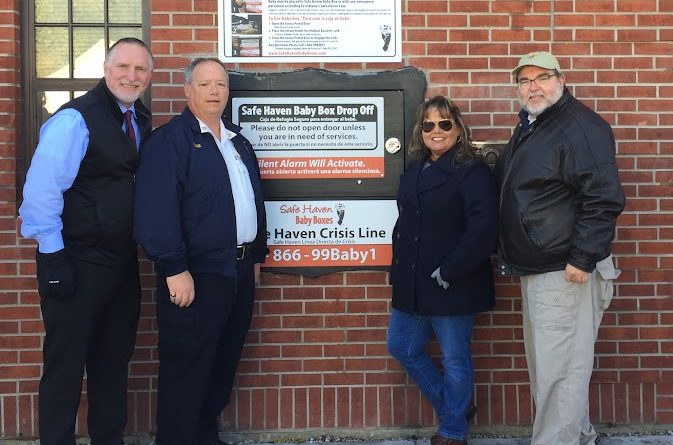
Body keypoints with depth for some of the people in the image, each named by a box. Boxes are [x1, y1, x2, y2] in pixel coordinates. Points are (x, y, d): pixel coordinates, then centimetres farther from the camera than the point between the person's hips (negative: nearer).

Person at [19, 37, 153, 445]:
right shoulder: (75, 119, -14)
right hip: (77, 265, -7)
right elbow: (41, 190, -18)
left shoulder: (141, 122, 9)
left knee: (114, 362, 17)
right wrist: (53, 257, -19)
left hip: (123, 262, 8)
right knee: (65, 365, 4)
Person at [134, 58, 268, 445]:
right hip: (196, 273, -8)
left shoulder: (239, 141, 16)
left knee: (224, 363, 16)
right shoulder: (169, 140, -9)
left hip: (239, 269, 8)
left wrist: (257, 255, 20)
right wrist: (174, 269, -22)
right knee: (186, 368, -1)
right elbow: (157, 209, -18)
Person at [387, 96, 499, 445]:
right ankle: (450, 408, 34)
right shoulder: (415, 170, 11)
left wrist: (449, 271, -22)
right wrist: (399, 265, 10)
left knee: (454, 359, 5)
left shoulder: (471, 171, -13)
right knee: (402, 347, 16)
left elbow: (484, 227, -24)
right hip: (412, 284, 8)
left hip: (452, 286, -8)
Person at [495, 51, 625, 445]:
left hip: (566, 272, -10)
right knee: (545, 365, 19)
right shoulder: (528, 126, 16)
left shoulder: (581, 126, -15)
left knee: (560, 369, -5)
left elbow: (604, 199, -21)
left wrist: (583, 258, -22)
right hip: (534, 269, 10)